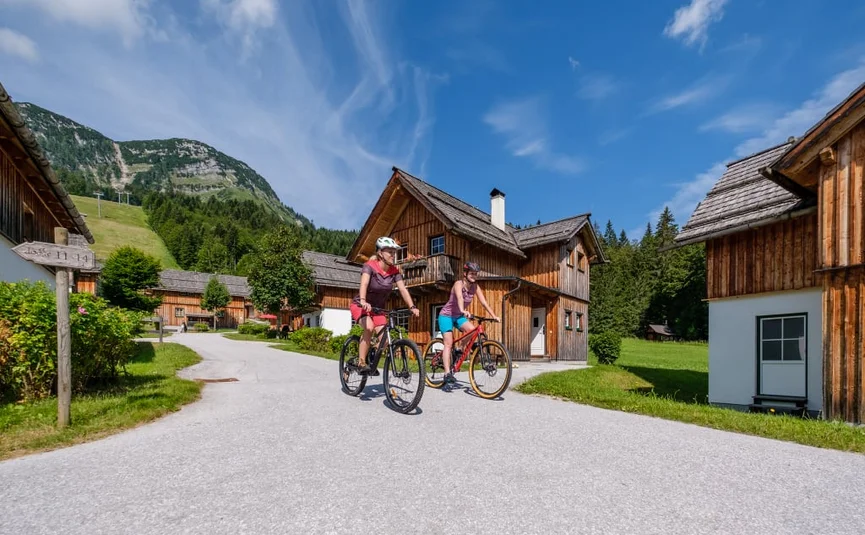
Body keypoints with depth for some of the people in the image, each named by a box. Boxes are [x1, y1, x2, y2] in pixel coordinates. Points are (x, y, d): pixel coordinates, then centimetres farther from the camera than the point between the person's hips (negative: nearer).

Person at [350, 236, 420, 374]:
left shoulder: (394, 271, -8)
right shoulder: (369, 266, -22)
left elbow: (403, 289, -16)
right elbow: (364, 284, -38)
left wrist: (412, 306, -30)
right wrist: (363, 301, -56)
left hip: (378, 308, 5)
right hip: (360, 305, -5)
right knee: (369, 327, -33)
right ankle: (361, 362, -19)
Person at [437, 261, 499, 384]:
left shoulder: (475, 287, -6)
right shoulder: (459, 284, -23)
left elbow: (484, 302, -12)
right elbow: (460, 298, -43)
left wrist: (493, 316, -24)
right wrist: (463, 310, -61)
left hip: (459, 316, 5)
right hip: (446, 315, -5)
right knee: (448, 343, -13)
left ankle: (461, 350, 5)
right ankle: (447, 373, -12)